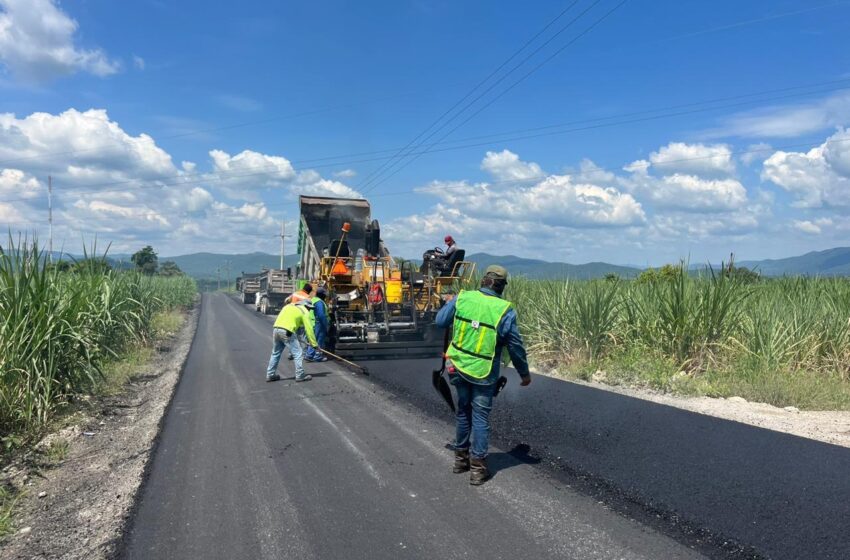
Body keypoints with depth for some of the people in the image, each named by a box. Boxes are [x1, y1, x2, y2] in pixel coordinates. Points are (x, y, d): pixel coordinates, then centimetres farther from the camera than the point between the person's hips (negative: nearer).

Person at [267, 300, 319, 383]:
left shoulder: (288, 306, 24)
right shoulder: (304, 312, 5)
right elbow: (309, 329, 2)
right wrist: (314, 344, 7)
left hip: (276, 329, 7)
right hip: (287, 332, -7)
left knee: (275, 353, 21)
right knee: (298, 353, 2)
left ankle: (270, 375, 28)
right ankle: (300, 375, 5)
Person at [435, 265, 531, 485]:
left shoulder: (462, 298, -8)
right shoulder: (505, 311, -14)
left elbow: (440, 322, 4)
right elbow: (516, 347, -6)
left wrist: (449, 303, 23)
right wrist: (524, 373, 9)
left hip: (458, 366, 3)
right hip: (484, 374, -3)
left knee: (464, 412, 19)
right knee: (480, 417, 7)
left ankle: (461, 458, 32)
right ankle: (477, 467, 11)